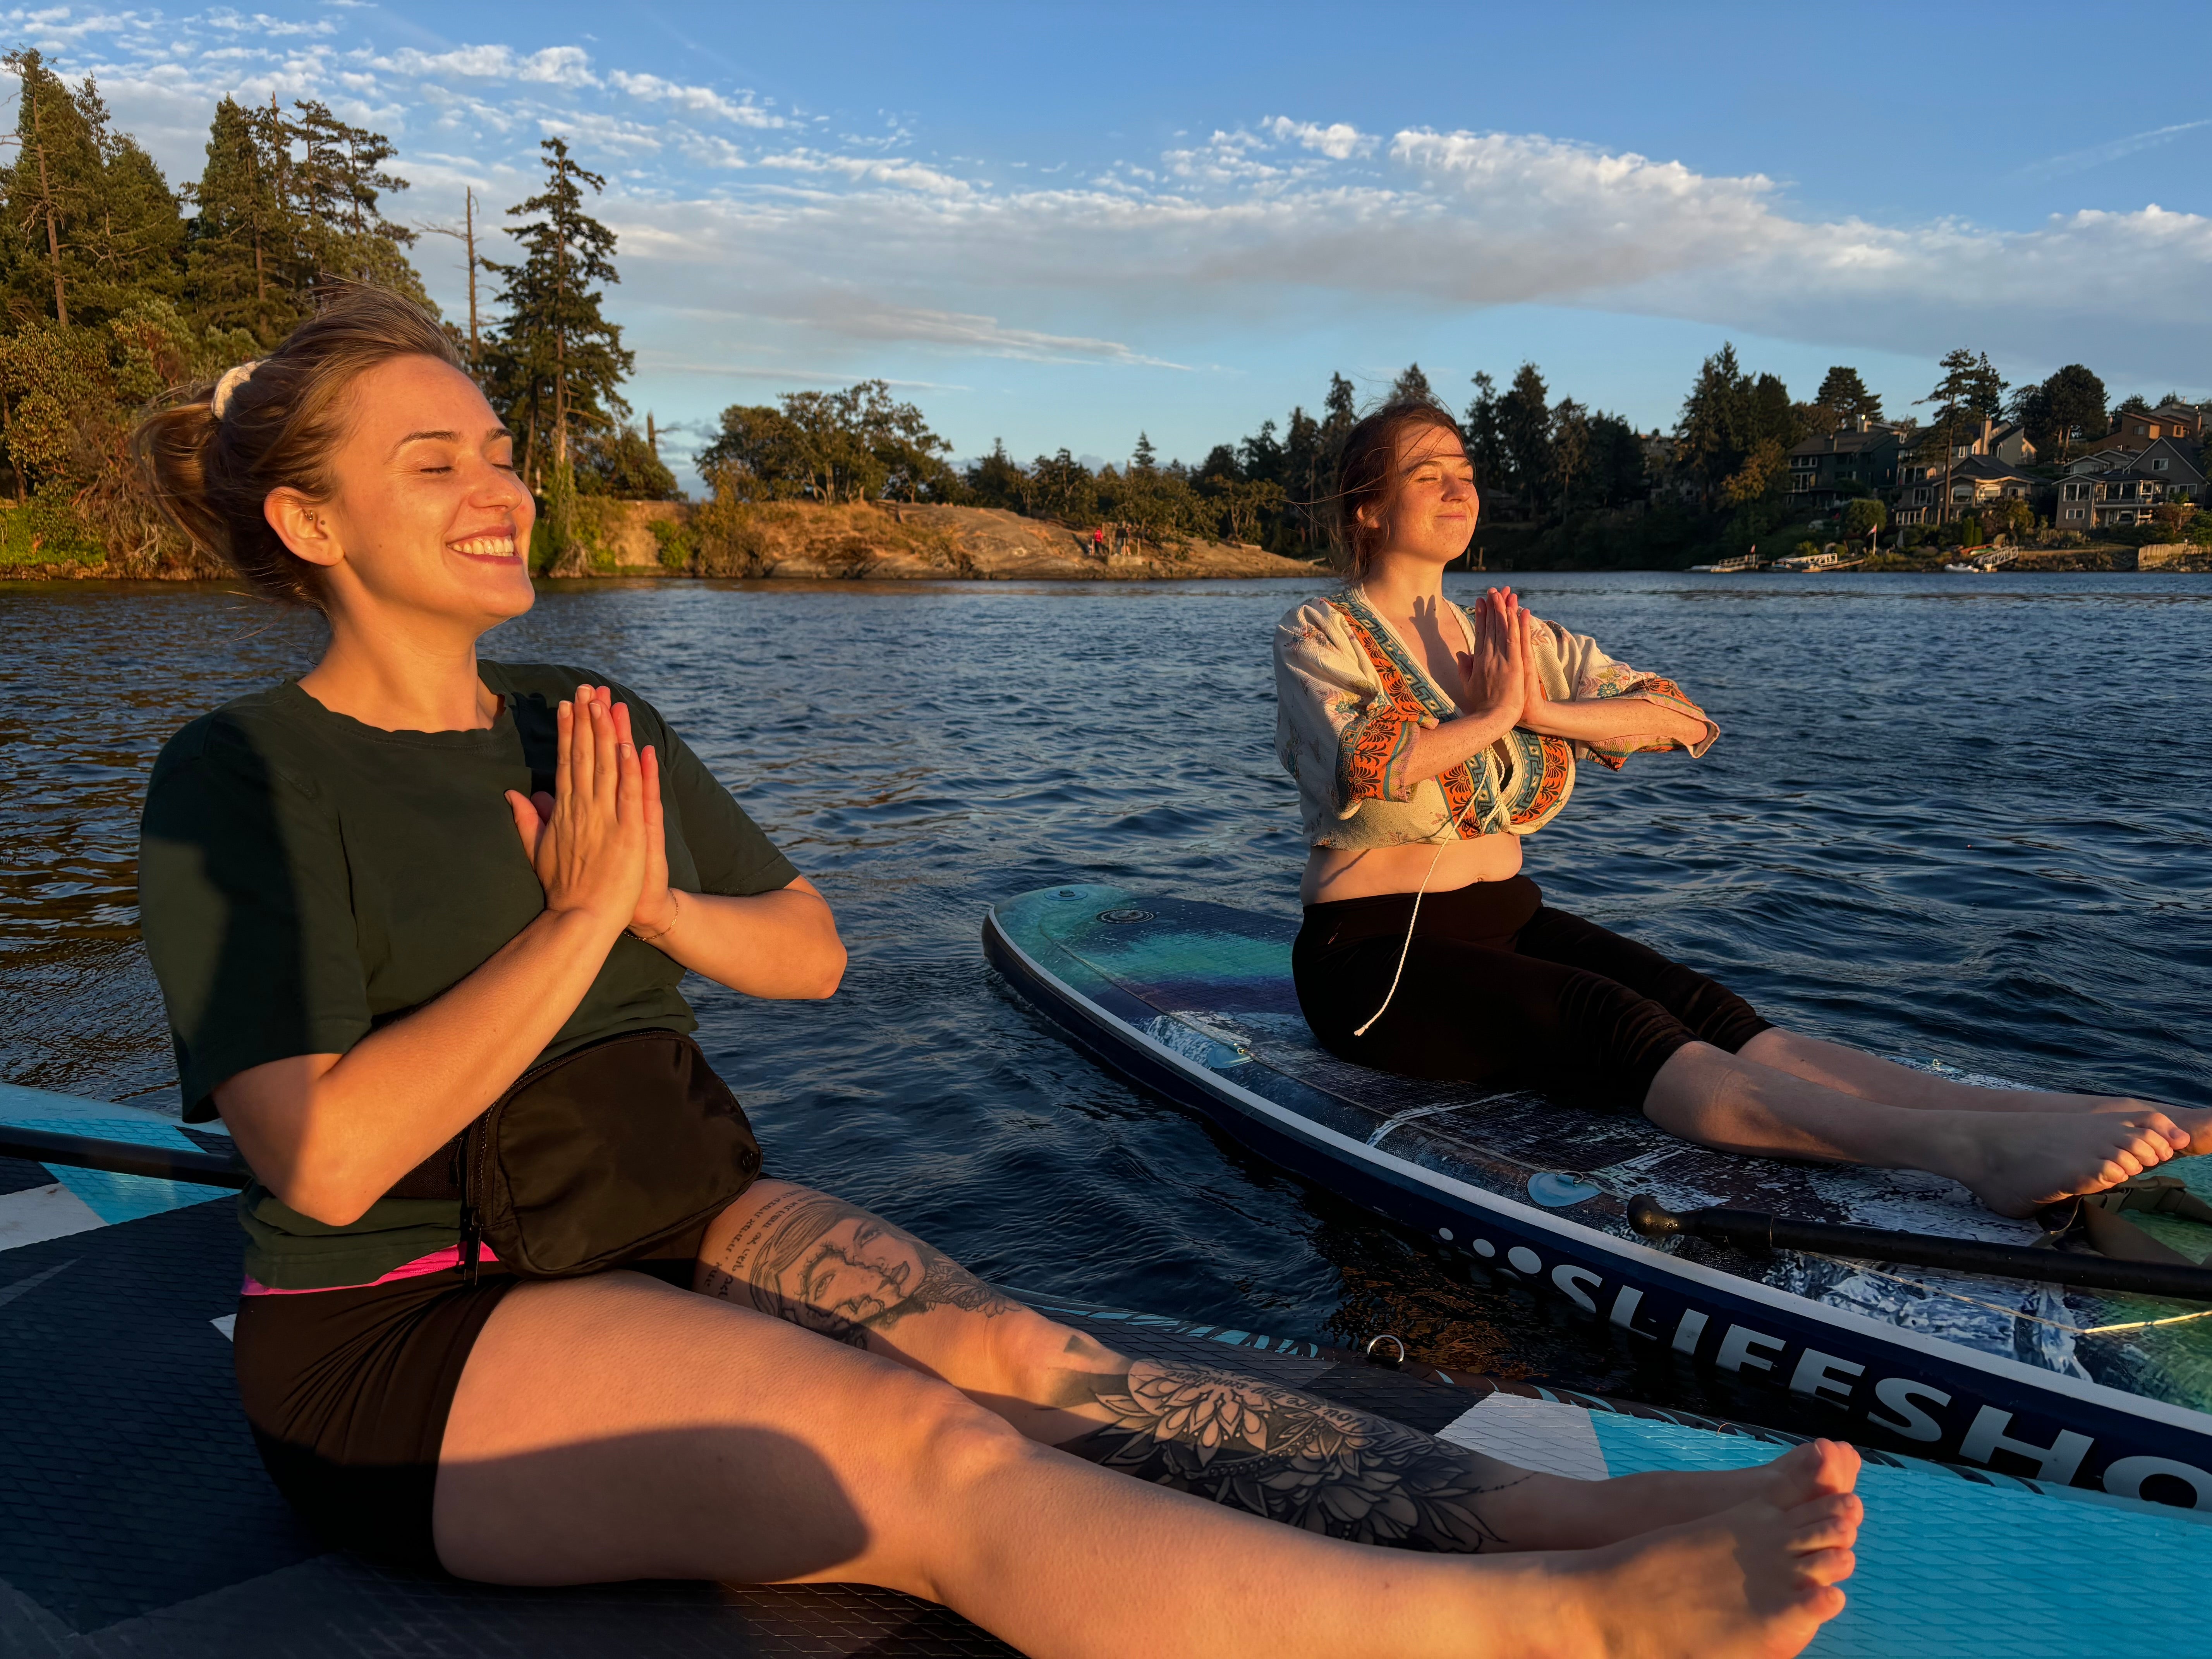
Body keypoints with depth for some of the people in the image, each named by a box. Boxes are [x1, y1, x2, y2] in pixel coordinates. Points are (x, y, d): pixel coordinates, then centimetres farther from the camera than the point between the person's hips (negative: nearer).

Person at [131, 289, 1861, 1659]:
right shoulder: (243, 774, -8)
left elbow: (812, 950, 13)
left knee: (1006, 1352, -21)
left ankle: (1581, 1512, -30)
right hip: (410, 1340, -6)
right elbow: (324, 1159, -19)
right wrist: (580, 918, -16)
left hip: (660, 1226, 6)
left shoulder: (589, 722, 11)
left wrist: (661, 911, -7)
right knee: (924, 1458, -28)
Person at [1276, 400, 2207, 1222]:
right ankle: (1973, 1150, -50)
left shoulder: (1507, 636, 14)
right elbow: (1362, 766, -25)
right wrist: (1492, 717, -10)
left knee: (1704, 1010, -21)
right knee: (1613, 1024, -30)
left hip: (1509, 922, 5)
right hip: (1376, 956, -5)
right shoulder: (1319, 636, -2)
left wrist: (1545, 713, -9)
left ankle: (2050, 1115, -41)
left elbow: (1682, 720, 5)